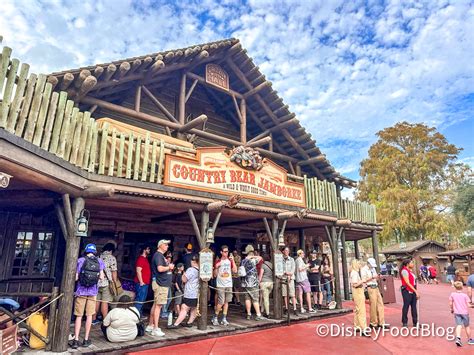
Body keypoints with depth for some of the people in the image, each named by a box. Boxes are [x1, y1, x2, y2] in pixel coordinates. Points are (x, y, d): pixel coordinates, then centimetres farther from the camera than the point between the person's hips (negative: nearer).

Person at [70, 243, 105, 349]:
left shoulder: (81, 260, -4)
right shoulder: (99, 261, 0)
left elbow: (76, 278, -5)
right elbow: (101, 277, 0)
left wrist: (80, 276, 16)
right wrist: (102, 275, 21)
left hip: (81, 291, -1)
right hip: (93, 292, 1)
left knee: (79, 316, 8)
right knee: (89, 315, 11)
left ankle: (76, 340, 8)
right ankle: (86, 340, 17)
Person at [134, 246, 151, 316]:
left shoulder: (145, 259, 16)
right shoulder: (140, 259, -13)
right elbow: (138, 271, -19)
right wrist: (141, 282, -19)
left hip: (145, 283, 10)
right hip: (142, 283, -10)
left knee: (142, 299, 13)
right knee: (140, 299, -8)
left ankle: (139, 314, 21)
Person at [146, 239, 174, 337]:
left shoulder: (161, 255, 17)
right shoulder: (158, 255, -15)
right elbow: (160, 269, -26)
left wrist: (169, 267, 8)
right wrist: (169, 267, -12)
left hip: (162, 283, 10)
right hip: (160, 283, -10)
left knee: (155, 305, 16)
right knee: (158, 305, -6)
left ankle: (150, 326, 25)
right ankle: (155, 329, -1)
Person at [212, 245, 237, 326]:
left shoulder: (230, 260, 7)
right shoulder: (218, 261, -1)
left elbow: (235, 271, -4)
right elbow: (215, 275, 0)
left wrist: (233, 260, -11)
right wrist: (216, 267, -18)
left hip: (229, 284, 3)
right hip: (220, 285, -3)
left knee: (226, 302, 5)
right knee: (221, 302, -7)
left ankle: (224, 319, 15)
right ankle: (215, 318, 11)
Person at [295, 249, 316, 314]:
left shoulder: (296, 260, 18)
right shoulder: (300, 260, -10)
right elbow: (300, 269, -19)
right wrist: (306, 266, -7)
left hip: (298, 279, 8)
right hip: (303, 278, -8)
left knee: (300, 293, 4)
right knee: (308, 293, -2)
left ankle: (302, 309, 4)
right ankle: (310, 308, -2)